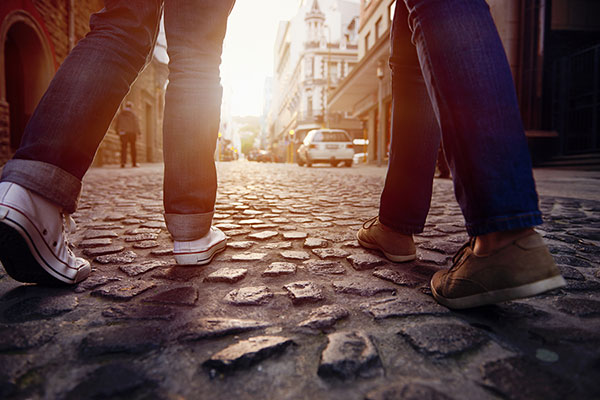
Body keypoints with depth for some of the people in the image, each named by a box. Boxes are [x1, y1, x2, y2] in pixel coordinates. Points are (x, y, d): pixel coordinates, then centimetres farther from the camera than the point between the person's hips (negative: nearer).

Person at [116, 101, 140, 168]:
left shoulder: (120, 114, 10)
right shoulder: (133, 114, -1)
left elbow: (117, 124, 11)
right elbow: (136, 124, -6)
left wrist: (118, 132, 17)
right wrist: (139, 132, -4)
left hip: (123, 133, 2)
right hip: (131, 132, -2)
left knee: (123, 148, 1)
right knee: (133, 148, 6)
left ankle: (123, 162, -15)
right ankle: (134, 163, 8)